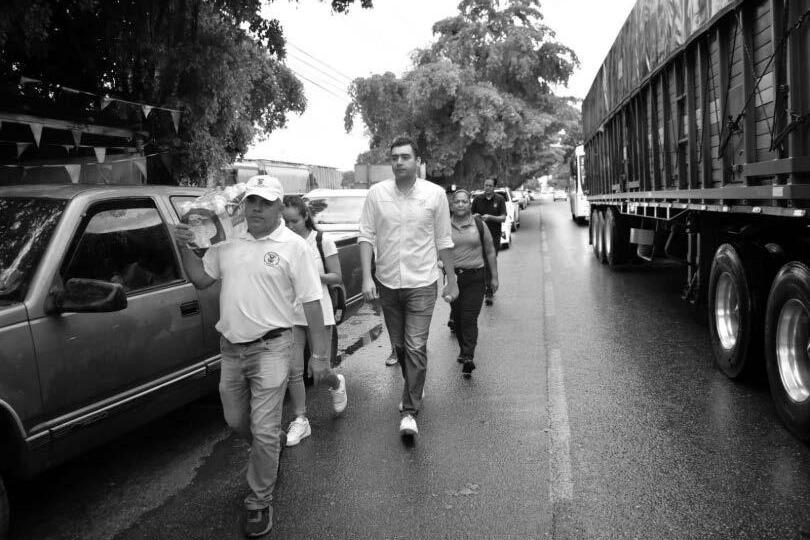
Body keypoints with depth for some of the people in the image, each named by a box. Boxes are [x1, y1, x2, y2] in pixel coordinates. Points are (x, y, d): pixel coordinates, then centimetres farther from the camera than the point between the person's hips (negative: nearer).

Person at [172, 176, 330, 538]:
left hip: (270, 349, -5)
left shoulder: (293, 246, -7)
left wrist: (320, 354, -11)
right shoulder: (228, 243, 9)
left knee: (263, 431, -2)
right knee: (236, 421, 19)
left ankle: (259, 502, 16)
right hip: (231, 348, 6)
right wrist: (184, 247, 0)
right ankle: (269, 453, 48)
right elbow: (201, 279, 17)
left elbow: (311, 303, -8)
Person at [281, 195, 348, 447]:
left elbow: (337, 277, -2)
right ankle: (300, 421, 12)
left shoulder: (323, 242, -4)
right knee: (294, 370, -2)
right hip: (291, 313, 2)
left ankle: (337, 384, 39)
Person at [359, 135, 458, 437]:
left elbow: (443, 241, 2)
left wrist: (452, 280, 5)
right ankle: (414, 388, 40)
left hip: (422, 284, -2)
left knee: (416, 347, -9)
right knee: (399, 345, 16)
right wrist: (366, 277, -11)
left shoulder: (435, 194, -4)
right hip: (387, 284, 3)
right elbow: (367, 236, -2)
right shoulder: (377, 193, -2)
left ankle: (410, 411, -1)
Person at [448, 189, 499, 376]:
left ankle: (468, 357, -13)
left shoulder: (479, 224, 3)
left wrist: (494, 277, 7)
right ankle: (463, 349, 30)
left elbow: (490, 252, 8)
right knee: (457, 317, 10)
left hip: (475, 278, -2)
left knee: (469, 318, -10)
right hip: (453, 277, 2)